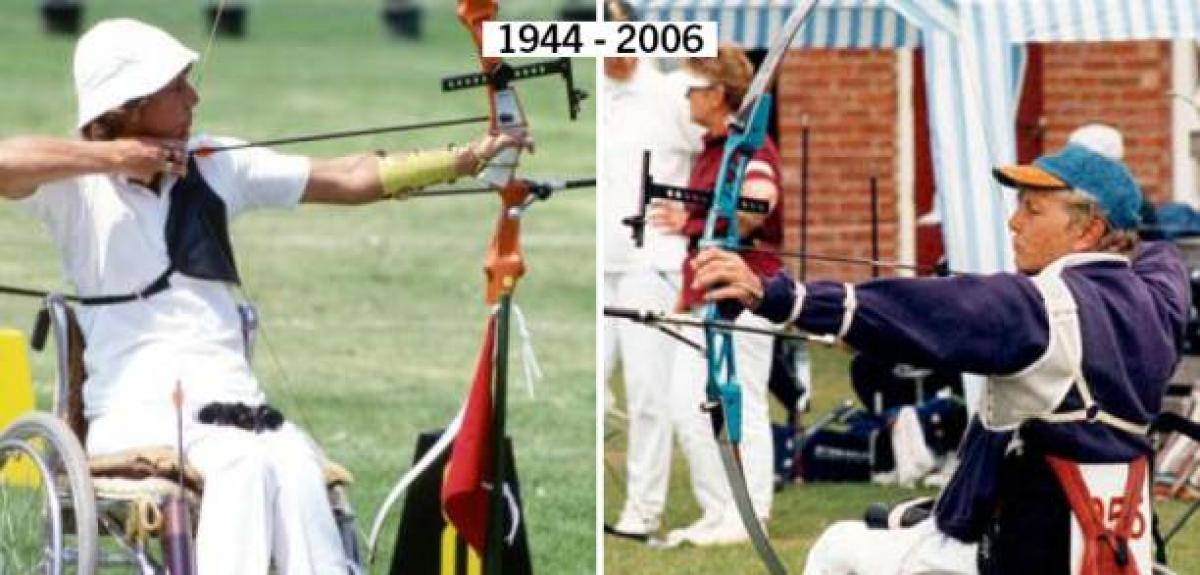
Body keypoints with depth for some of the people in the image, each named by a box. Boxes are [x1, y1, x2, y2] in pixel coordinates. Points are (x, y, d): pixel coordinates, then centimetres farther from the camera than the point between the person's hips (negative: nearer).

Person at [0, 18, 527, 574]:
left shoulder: (216, 165, 14)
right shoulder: (77, 188, 1)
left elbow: (351, 179, 13)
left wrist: (468, 158, 7)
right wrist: (110, 157, -15)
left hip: (232, 404, 4)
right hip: (136, 412, -4)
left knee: (294, 465, -30)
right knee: (243, 463, -34)